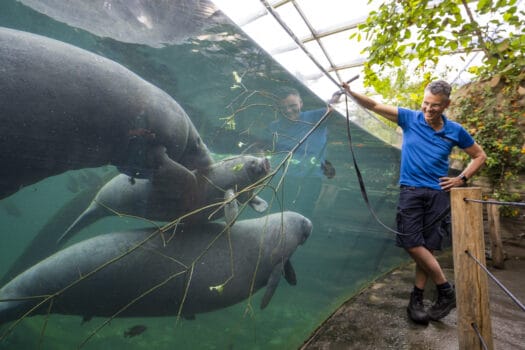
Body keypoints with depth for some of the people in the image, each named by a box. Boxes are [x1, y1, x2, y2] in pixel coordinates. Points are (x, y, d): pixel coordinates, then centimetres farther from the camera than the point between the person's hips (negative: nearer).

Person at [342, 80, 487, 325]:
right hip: (410, 191, -1)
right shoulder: (409, 118, 2)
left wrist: (462, 179, 5)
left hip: (438, 193, 1)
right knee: (412, 244, -9)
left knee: (427, 247, 2)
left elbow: (479, 156, 19)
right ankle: (446, 291, 13)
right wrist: (351, 93, -19)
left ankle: (416, 299, 18)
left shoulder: (455, 131, 5)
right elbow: (374, 106, -5)